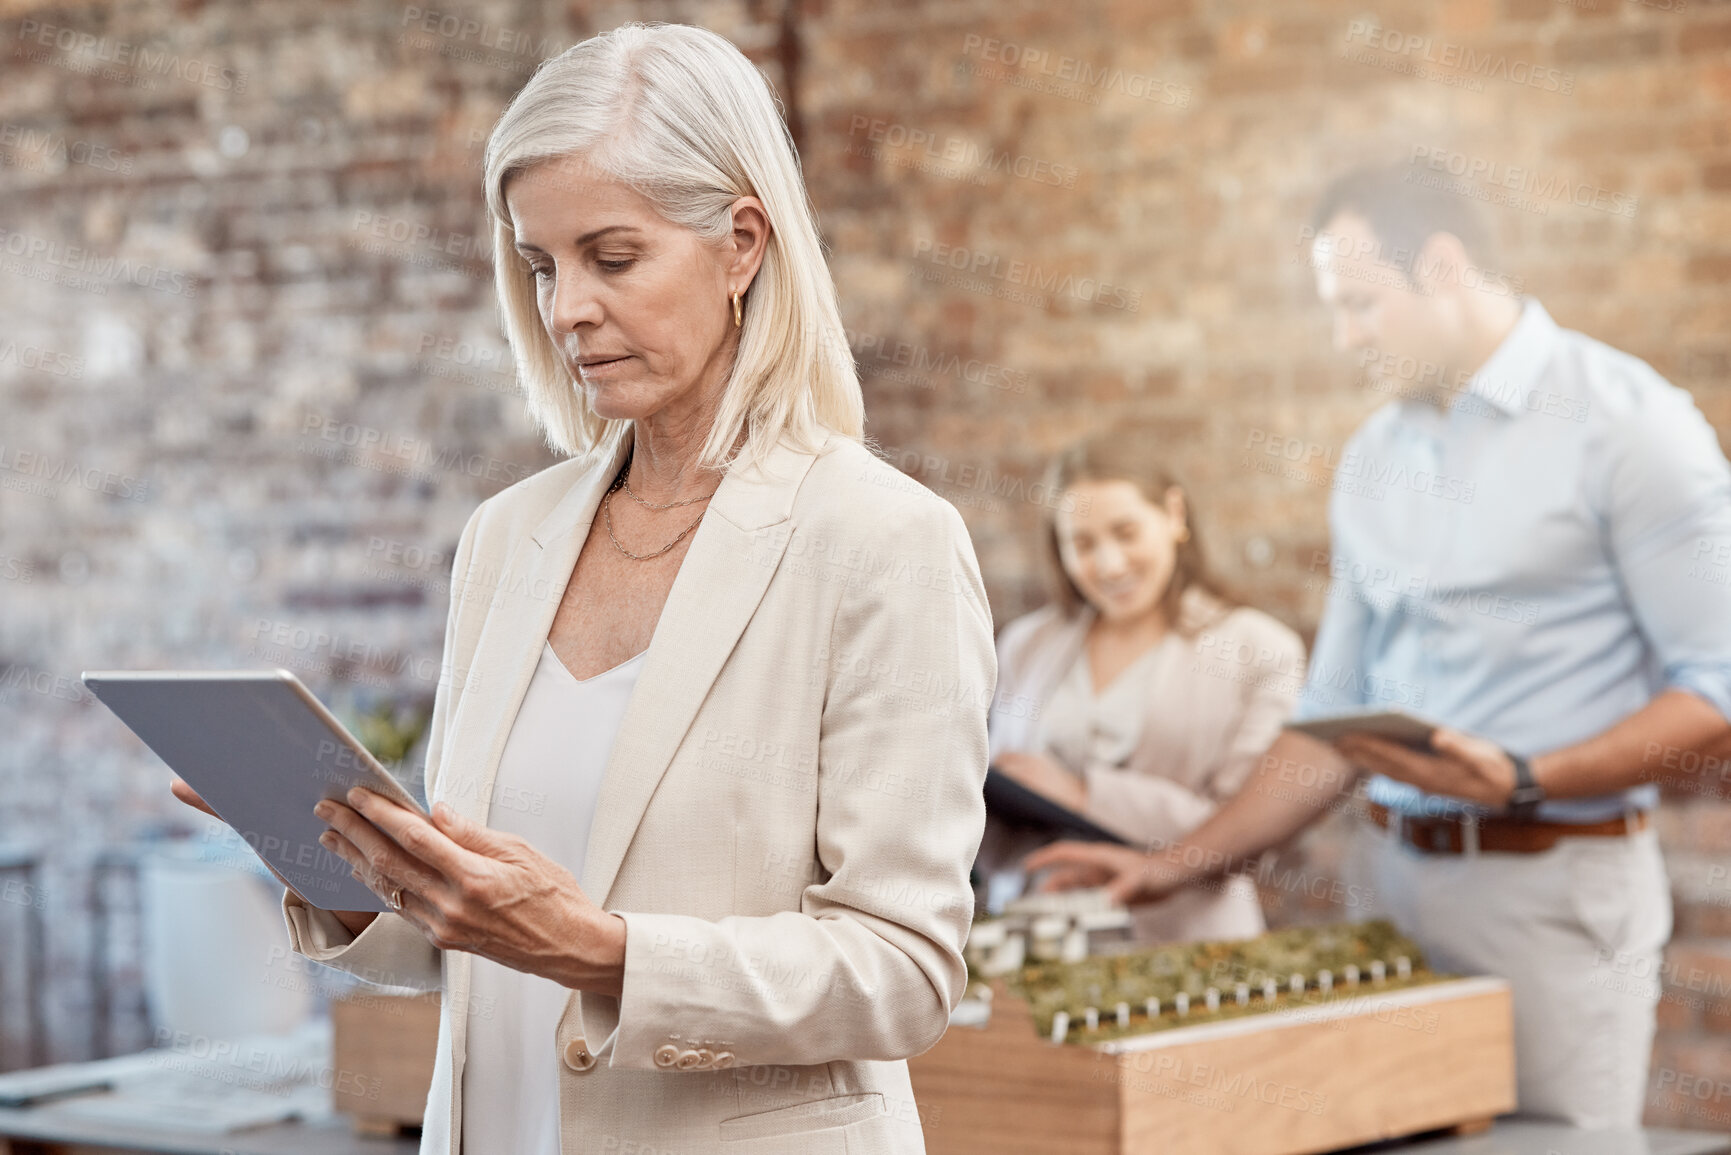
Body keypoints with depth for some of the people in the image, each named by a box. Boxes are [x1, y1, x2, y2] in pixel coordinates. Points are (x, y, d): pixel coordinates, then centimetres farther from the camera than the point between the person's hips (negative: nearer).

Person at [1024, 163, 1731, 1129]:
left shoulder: (1620, 421, -6)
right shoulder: (1373, 460, 15)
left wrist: (1525, 780, -21)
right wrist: (1182, 865, 10)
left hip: (1551, 891, -6)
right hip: (1393, 878, 6)